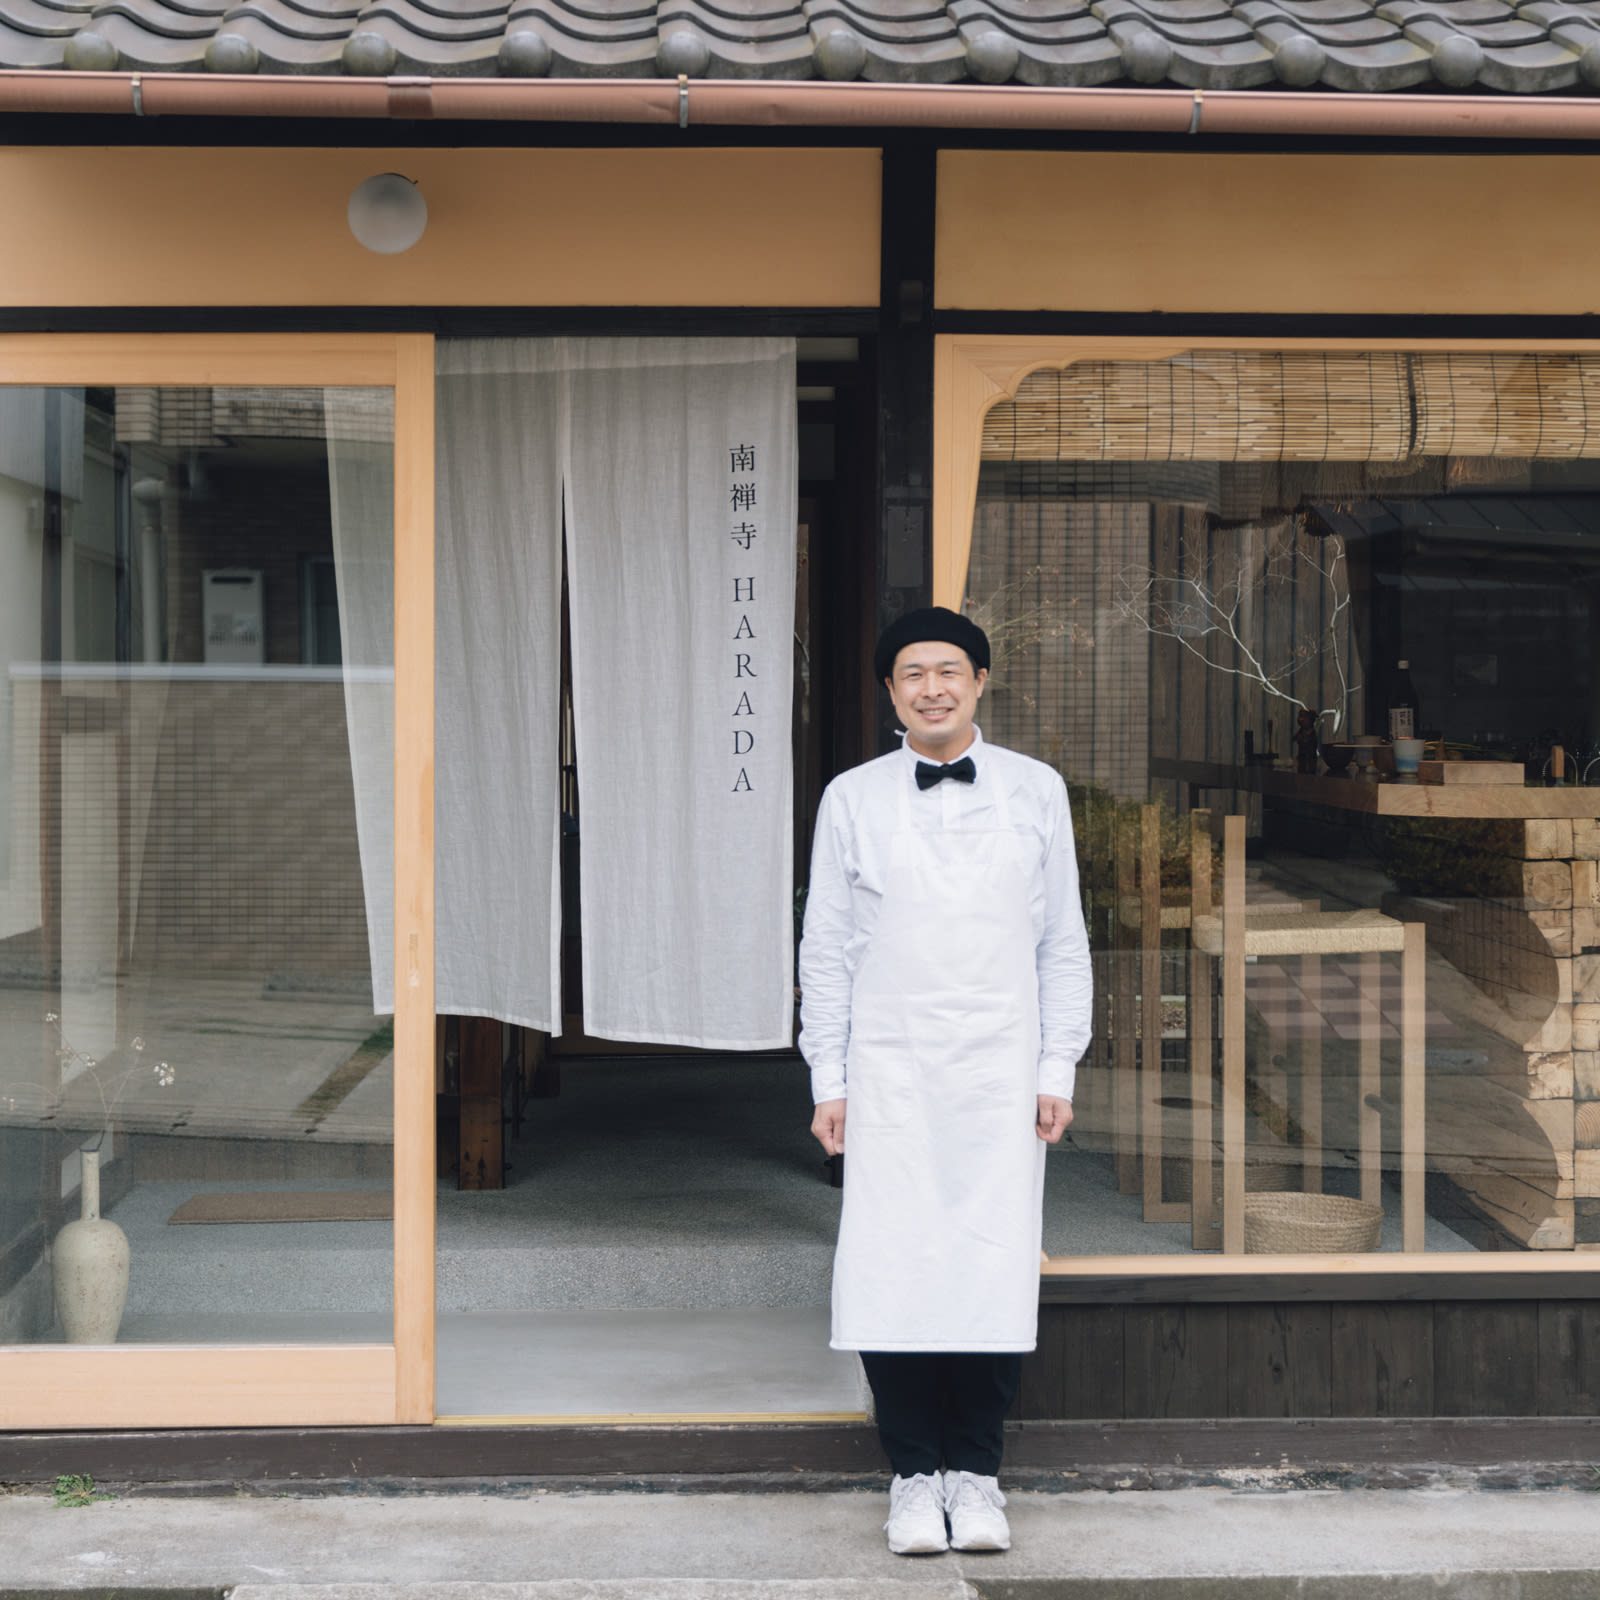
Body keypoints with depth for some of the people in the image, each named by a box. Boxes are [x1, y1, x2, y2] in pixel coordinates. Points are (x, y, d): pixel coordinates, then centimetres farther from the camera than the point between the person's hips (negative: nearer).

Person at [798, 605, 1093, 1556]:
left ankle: (976, 1474, 13)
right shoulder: (852, 800, 6)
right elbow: (826, 949, 7)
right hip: (889, 1074, 0)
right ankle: (916, 1473, 12)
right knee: (893, 1277, -3)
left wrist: (1058, 1068, 3)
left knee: (996, 1275, -2)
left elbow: (1063, 942, 9)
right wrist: (829, 1078, 2)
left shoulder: (1036, 791, 8)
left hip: (1001, 1071, 0)